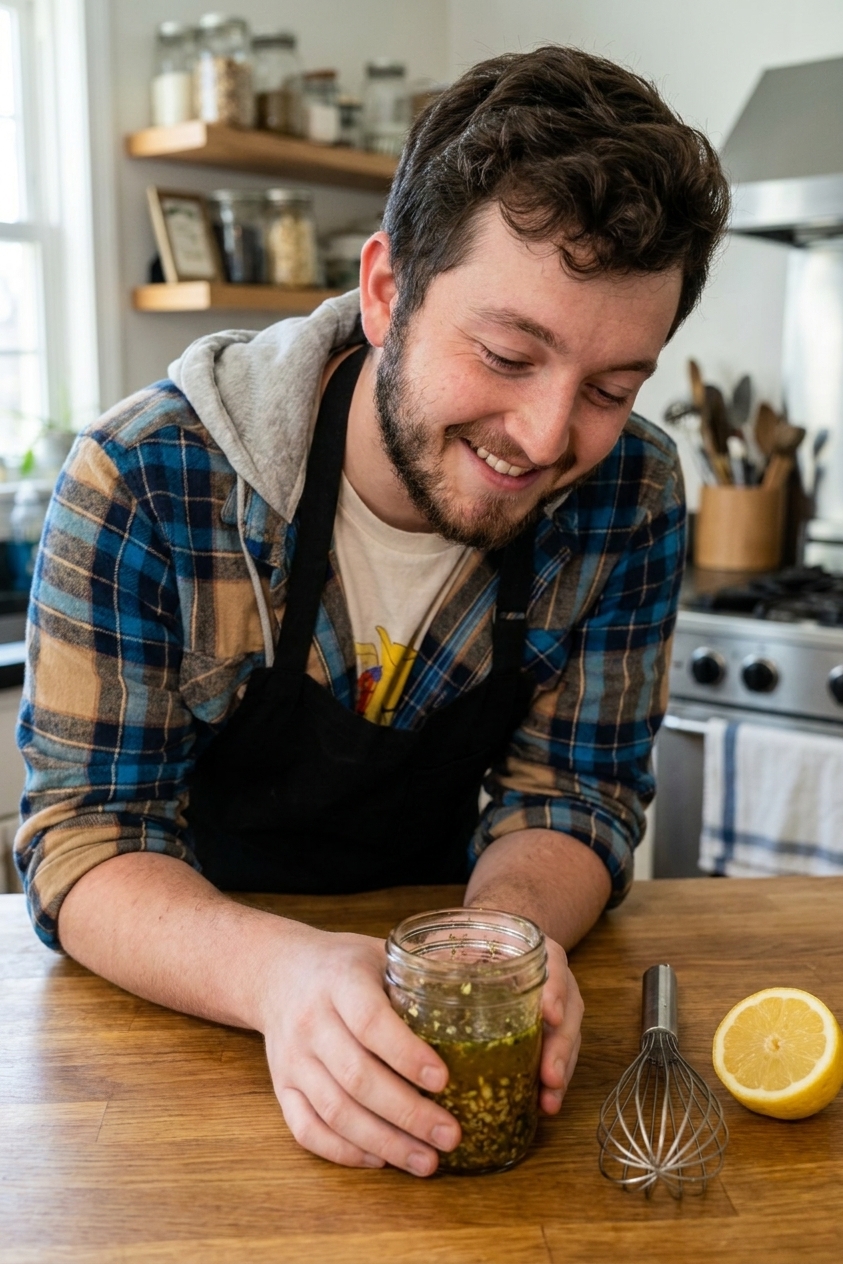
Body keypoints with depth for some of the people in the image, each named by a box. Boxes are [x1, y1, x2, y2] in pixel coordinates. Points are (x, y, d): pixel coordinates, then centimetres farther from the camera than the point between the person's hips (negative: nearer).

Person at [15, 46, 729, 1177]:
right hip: (184, 995, 0)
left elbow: (569, 791, -7)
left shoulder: (630, 498, -13)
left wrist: (505, 932, -29)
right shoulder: (144, 481, -22)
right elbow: (86, 833, -19)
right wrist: (279, 970, -39)